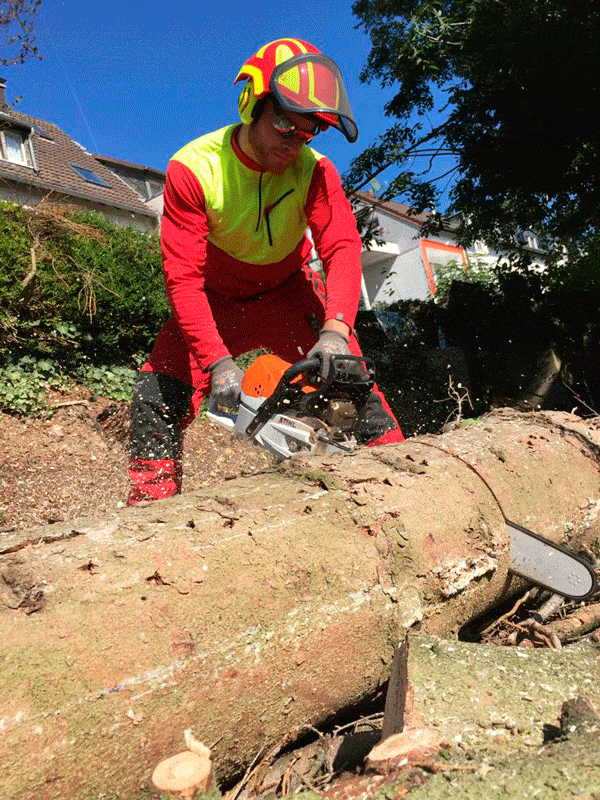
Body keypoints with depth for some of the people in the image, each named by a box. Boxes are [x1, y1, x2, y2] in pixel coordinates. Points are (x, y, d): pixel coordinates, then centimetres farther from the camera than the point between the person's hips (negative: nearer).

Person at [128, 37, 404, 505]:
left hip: (288, 291, 1)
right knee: (158, 400, -11)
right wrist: (217, 362, -38)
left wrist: (335, 328, -49)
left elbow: (343, 248, -30)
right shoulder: (193, 169, -24)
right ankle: (150, 505, 3)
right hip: (216, 299, 0)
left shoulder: (314, 170, -20)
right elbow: (184, 278, -28)